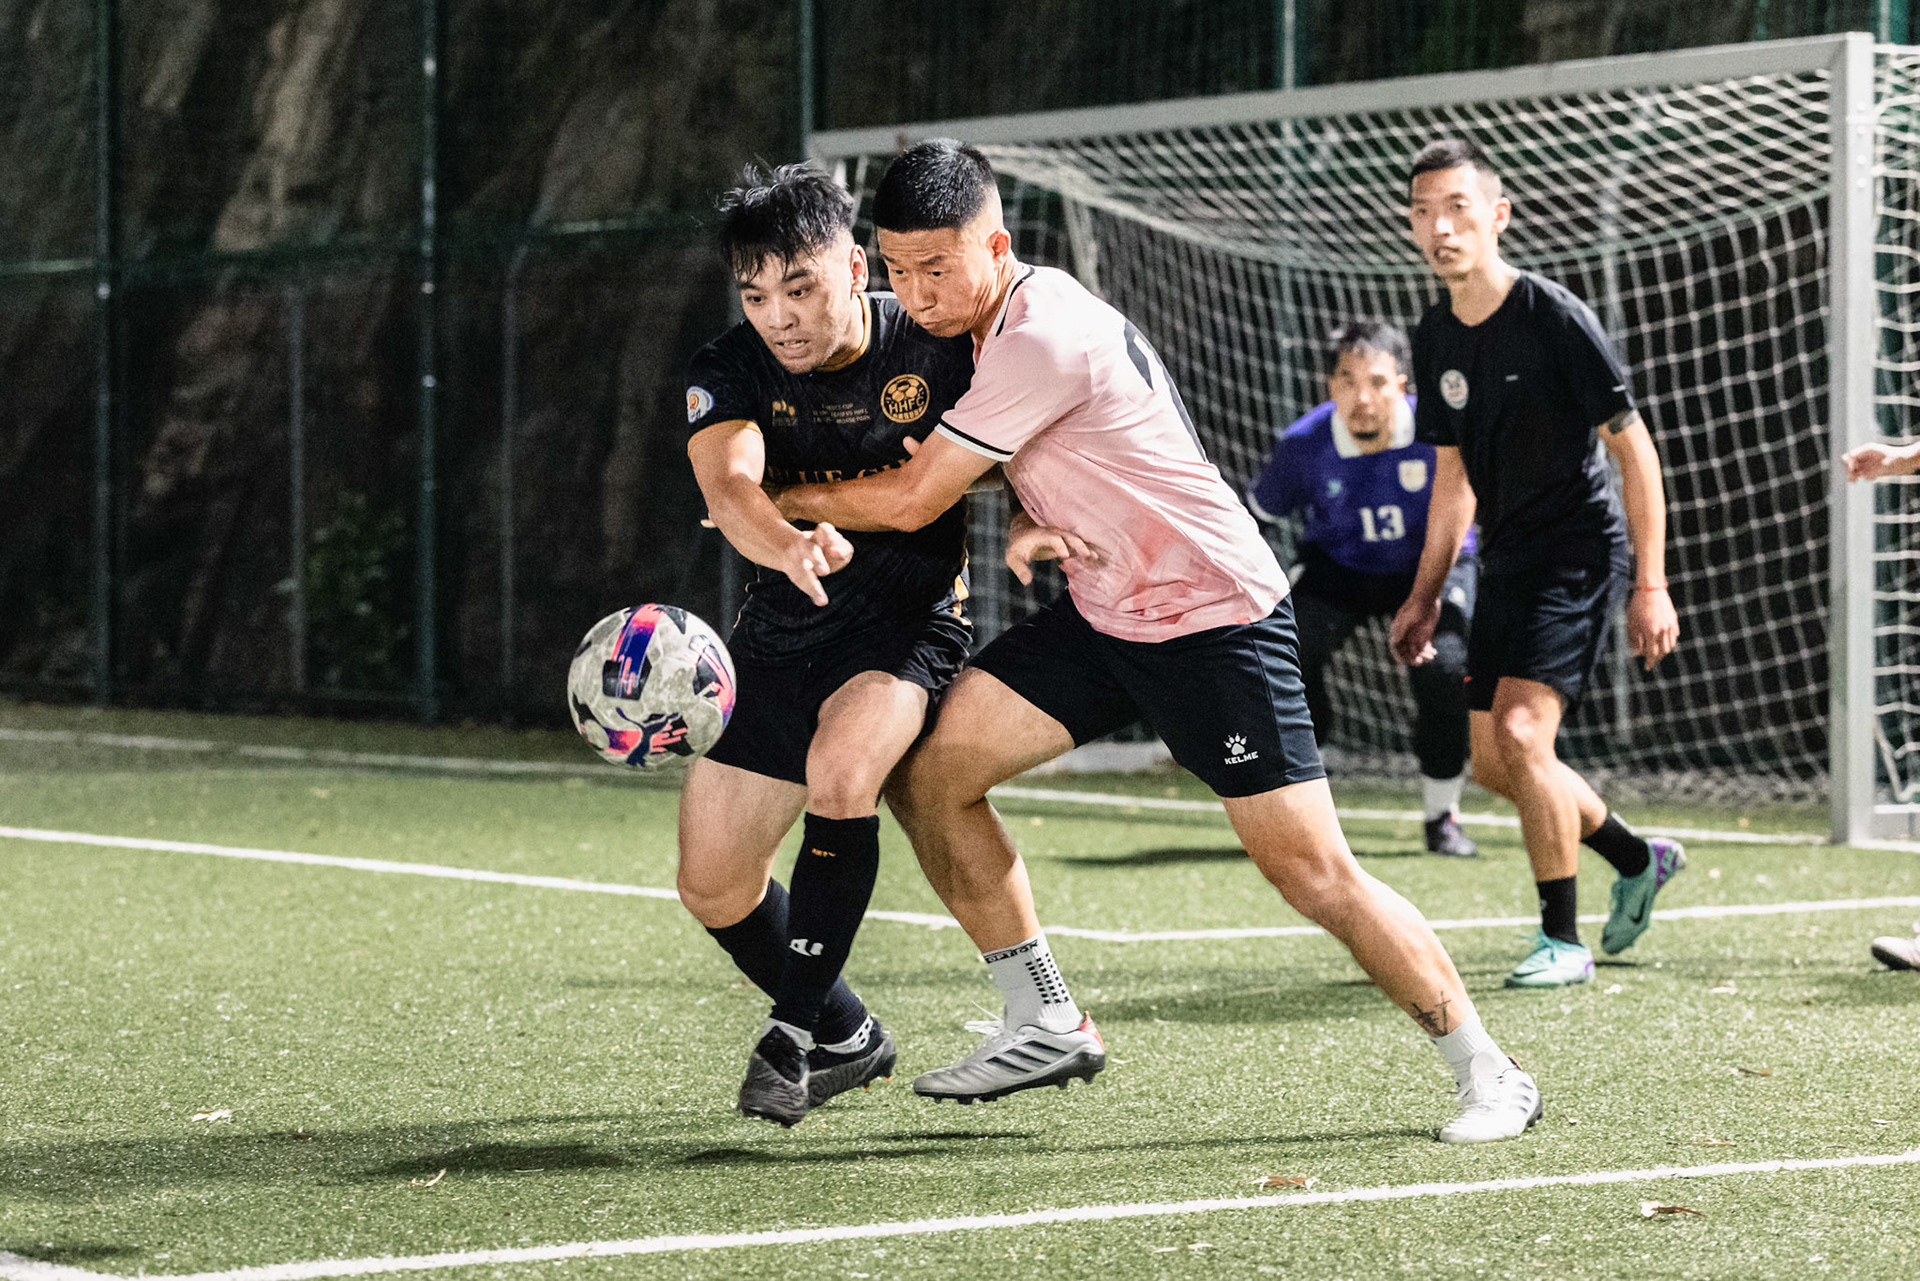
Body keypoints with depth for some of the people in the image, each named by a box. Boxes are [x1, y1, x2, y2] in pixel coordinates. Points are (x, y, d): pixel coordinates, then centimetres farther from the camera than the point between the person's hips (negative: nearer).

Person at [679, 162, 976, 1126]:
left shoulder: (936, 350, -15)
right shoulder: (729, 373, -13)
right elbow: (730, 485, -34)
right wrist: (791, 546, -57)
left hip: (908, 622, -4)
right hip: (781, 634, 4)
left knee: (839, 769, -34)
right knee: (713, 889, 4)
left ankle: (796, 1027, -18)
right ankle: (844, 1038, 29)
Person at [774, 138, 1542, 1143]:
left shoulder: (1044, 342, -25)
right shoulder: (1003, 315, 4)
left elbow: (909, 501, -19)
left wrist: (773, 498, -4)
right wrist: (1032, 525, -6)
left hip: (1219, 621, -9)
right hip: (1102, 612, 9)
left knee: (1311, 870, -11)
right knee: (928, 770, -4)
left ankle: (1487, 1073, 3)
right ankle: (1046, 1027, 6)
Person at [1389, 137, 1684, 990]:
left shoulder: (1555, 318, -16)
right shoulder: (1436, 338, 5)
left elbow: (1633, 447, -13)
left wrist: (1651, 586, -16)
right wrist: (1425, 594, 15)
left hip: (1579, 550, -8)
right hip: (1508, 561, 8)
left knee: (1520, 735, -20)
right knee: (1491, 761, 10)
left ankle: (1562, 940, -7)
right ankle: (1638, 861, 33)